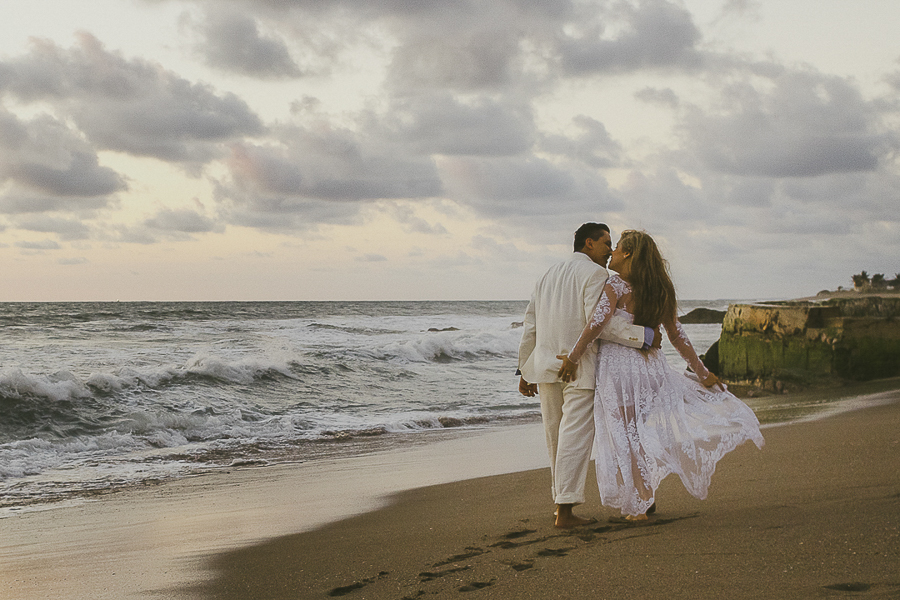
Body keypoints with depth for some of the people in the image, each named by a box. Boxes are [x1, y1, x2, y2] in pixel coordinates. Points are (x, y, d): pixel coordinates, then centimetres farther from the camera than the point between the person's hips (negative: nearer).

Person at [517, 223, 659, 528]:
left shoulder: (548, 276, 18)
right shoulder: (594, 273, -6)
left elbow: (530, 325, 16)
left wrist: (526, 371, 20)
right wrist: (643, 335, -13)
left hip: (546, 365, 7)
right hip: (580, 367, -7)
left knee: (556, 436, 14)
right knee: (575, 436, -6)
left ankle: (561, 500, 20)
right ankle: (565, 511, -8)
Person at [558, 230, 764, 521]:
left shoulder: (617, 285, -9)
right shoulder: (659, 291, 11)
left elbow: (597, 323, -22)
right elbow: (677, 336, 13)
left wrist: (573, 357, -16)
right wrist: (702, 371, 18)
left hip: (618, 363, -6)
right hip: (650, 365, 6)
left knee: (626, 436, 0)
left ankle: (637, 507, 5)